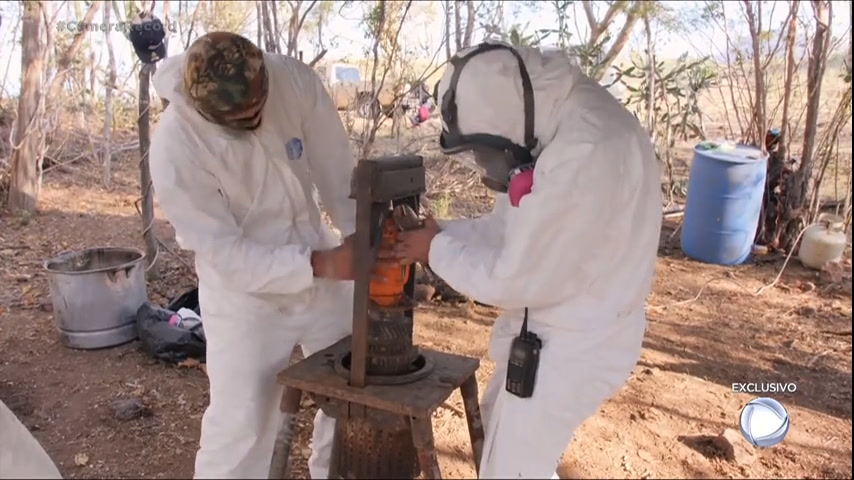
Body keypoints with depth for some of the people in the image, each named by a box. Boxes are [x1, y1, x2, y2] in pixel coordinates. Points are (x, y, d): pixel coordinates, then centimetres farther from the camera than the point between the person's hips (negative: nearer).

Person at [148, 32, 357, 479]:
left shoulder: (295, 80, -18)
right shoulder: (174, 147, -26)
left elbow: (337, 168, -9)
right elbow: (224, 253, -23)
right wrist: (320, 264, -31)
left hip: (322, 265, 5)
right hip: (242, 294, -4)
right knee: (240, 423, -1)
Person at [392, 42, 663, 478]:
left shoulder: (584, 155, -34)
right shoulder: (558, 119, -2)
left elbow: (519, 277, -27)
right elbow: (510, 225, 6)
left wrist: (437, 250, -13)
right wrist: (441, 232, -6)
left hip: (574, 344, -10)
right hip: (553, 328, 10)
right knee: (501, 422, 29)